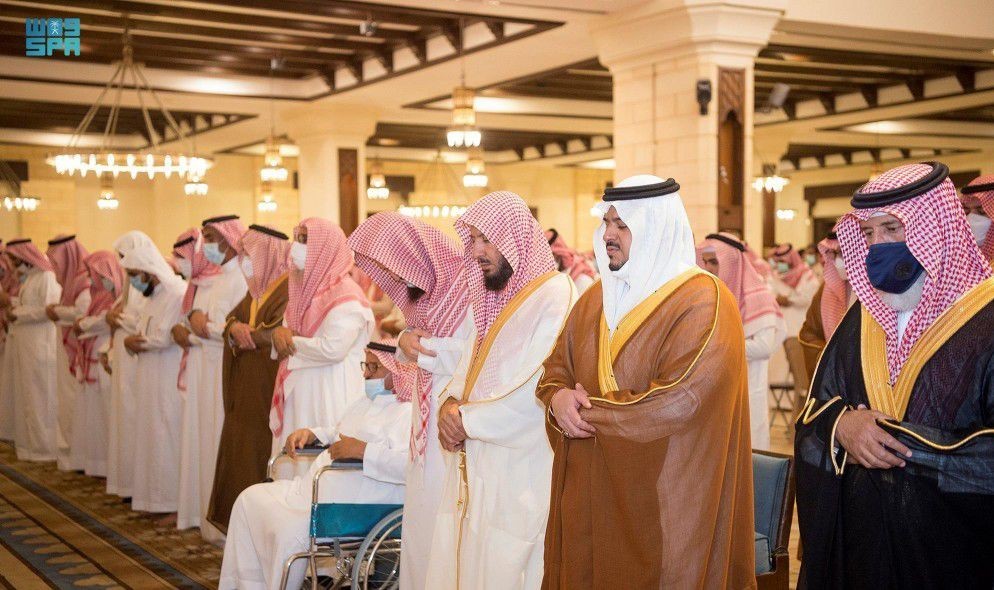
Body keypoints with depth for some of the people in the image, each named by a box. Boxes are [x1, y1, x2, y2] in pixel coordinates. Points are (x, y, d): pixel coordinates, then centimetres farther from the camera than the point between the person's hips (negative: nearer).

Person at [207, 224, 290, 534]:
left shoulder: (289, 288, -12)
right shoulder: (258, 287, 15)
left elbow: (277, 335, -21)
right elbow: (233, 320, 14)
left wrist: (241, 332, -6)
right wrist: (234, 327, -9)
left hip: (268, 393, -9)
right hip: (246, 392, 9)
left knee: (259, 461, -5)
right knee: (240, 458, 10)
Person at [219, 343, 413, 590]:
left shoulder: (409, 413, -14)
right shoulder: (364, 403, 20)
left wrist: (363, 450, -28)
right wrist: (311, 433, 20)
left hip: (352, 506, -10)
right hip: (315, 487, 10)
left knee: (292, 530, -29)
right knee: (250, 499, 8)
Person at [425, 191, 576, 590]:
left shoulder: (555, 296, -15)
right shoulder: (495, 295, 14)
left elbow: (538, 391, -21)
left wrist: (468, 419, -13)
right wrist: (452, 402, -3)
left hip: (519, 471, -8)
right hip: (478, 463, 8)